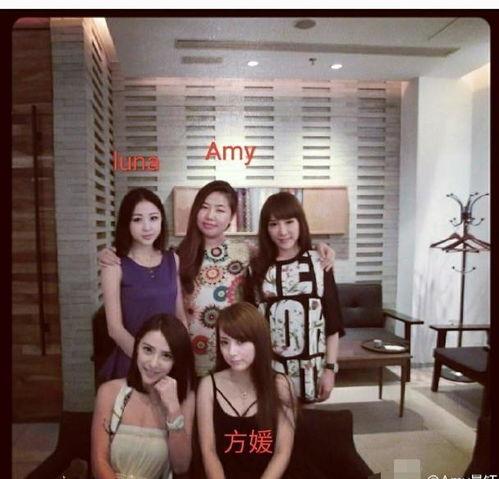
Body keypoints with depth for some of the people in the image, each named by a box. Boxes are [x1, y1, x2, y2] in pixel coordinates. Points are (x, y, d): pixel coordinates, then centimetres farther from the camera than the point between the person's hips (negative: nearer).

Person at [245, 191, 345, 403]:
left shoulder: (318, 263, -3)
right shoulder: (257, 267, -1)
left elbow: (333, 321, -1)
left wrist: (330, 368, -4)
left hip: (311, 369, 0)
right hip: (269, 369, 1)